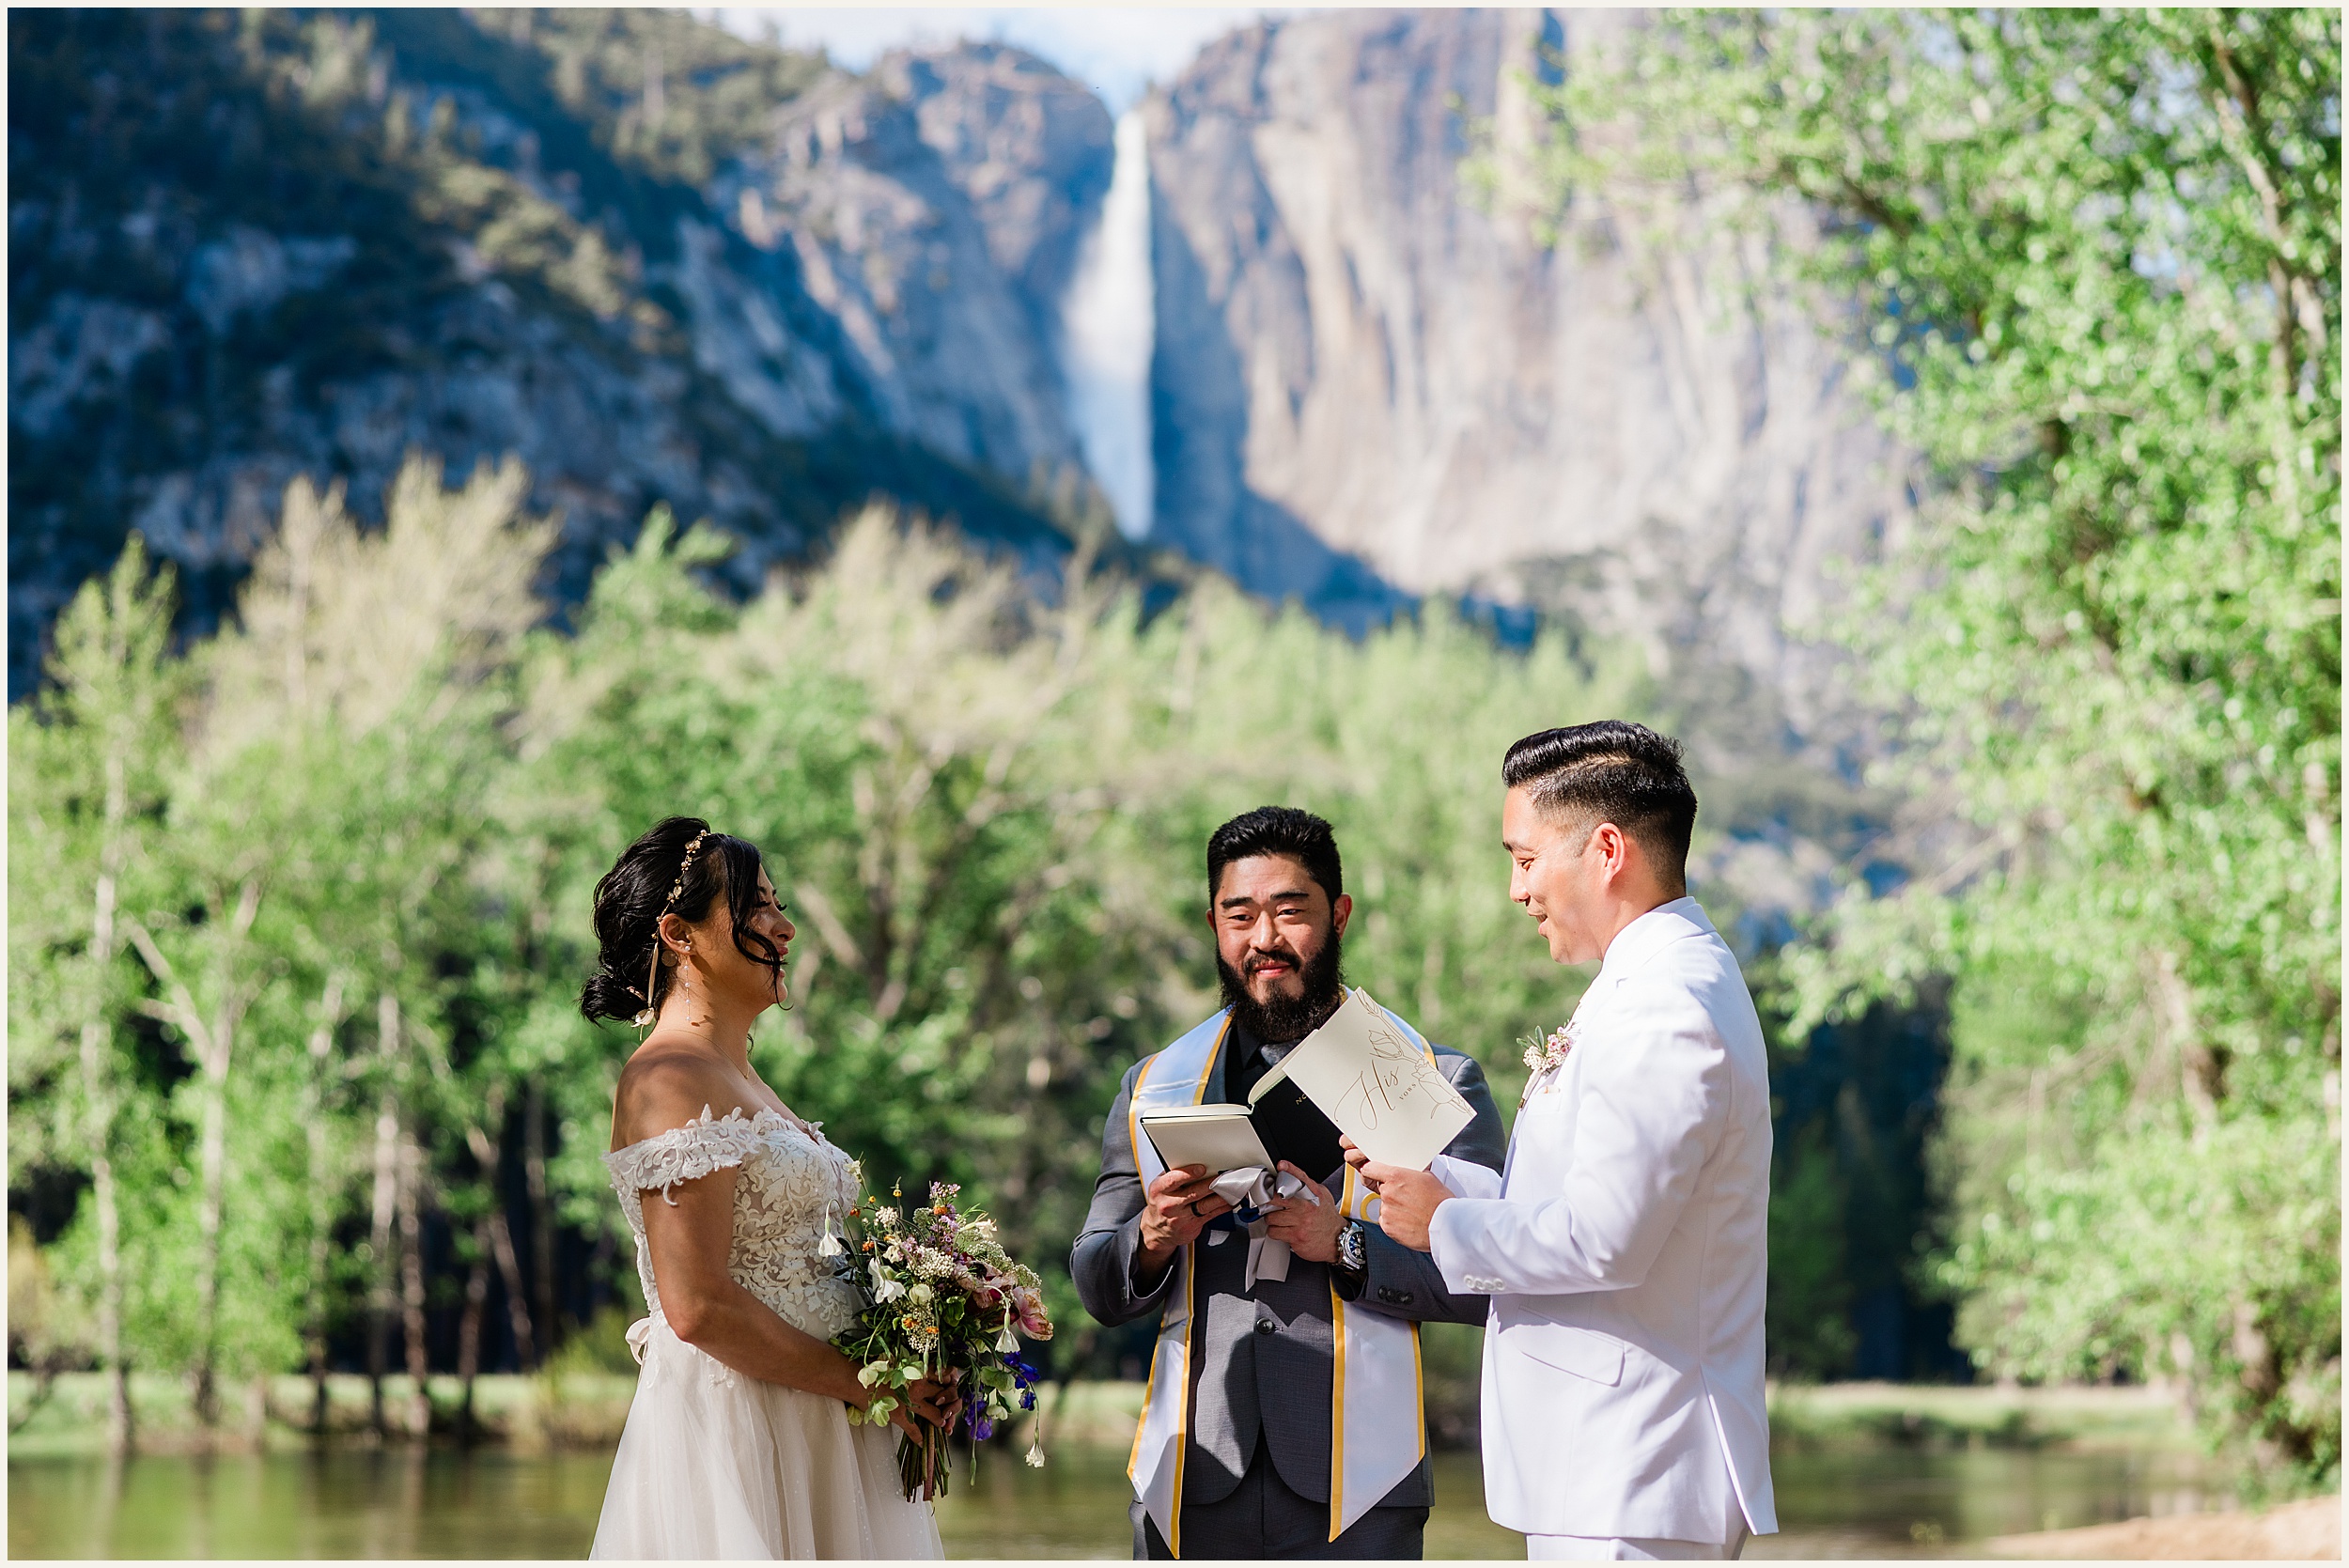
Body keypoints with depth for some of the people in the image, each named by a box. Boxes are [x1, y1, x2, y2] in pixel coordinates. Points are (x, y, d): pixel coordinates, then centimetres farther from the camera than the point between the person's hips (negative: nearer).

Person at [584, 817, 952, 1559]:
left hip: (810, 1439, 9)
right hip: (728, 1437, -9)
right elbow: (699, 1307, -21)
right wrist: (868, 1384, -12)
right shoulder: (669, 1081, -12)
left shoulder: (742, 1081, 18)